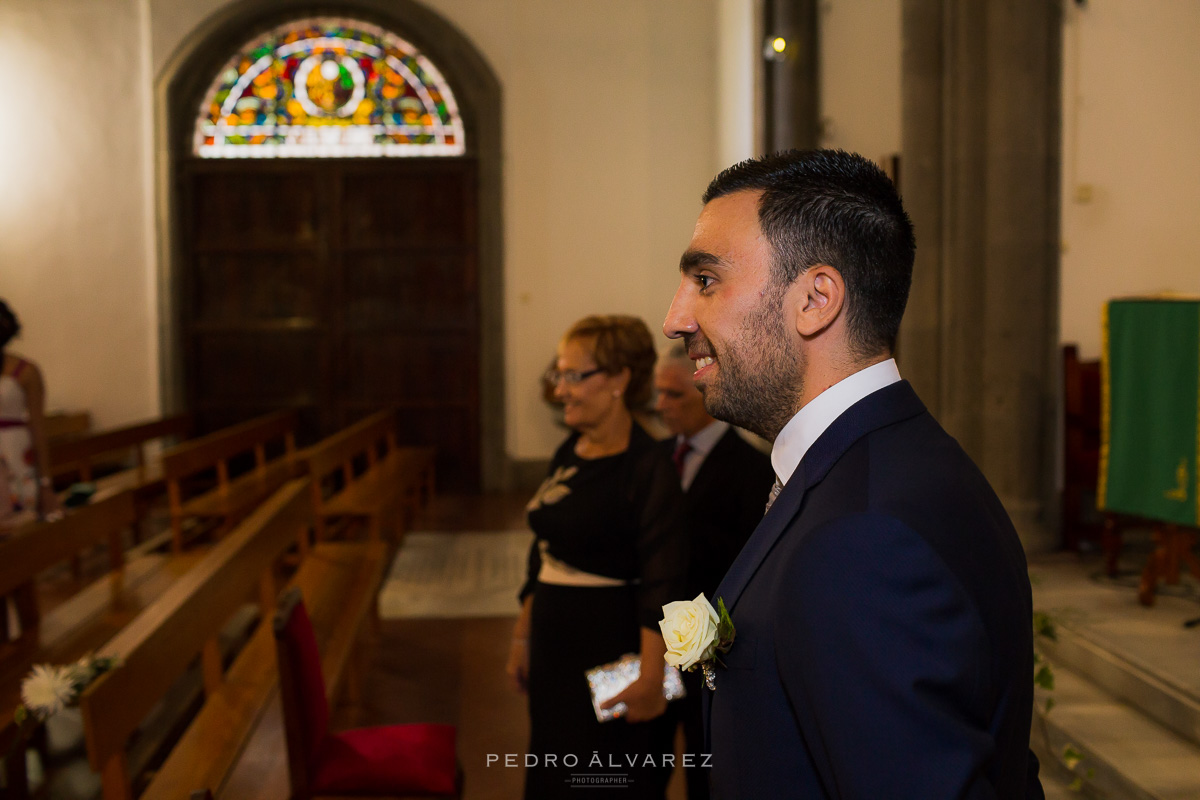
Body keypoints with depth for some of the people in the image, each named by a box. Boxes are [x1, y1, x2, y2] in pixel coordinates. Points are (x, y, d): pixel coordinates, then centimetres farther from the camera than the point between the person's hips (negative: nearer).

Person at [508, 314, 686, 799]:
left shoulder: (648, 469, -17)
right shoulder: (569, 454, 7)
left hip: (612, 650, -8)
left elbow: (660, 587, -22)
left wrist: (650, 680, -25)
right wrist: (523, 636, 16)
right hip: (557, 644, 8)